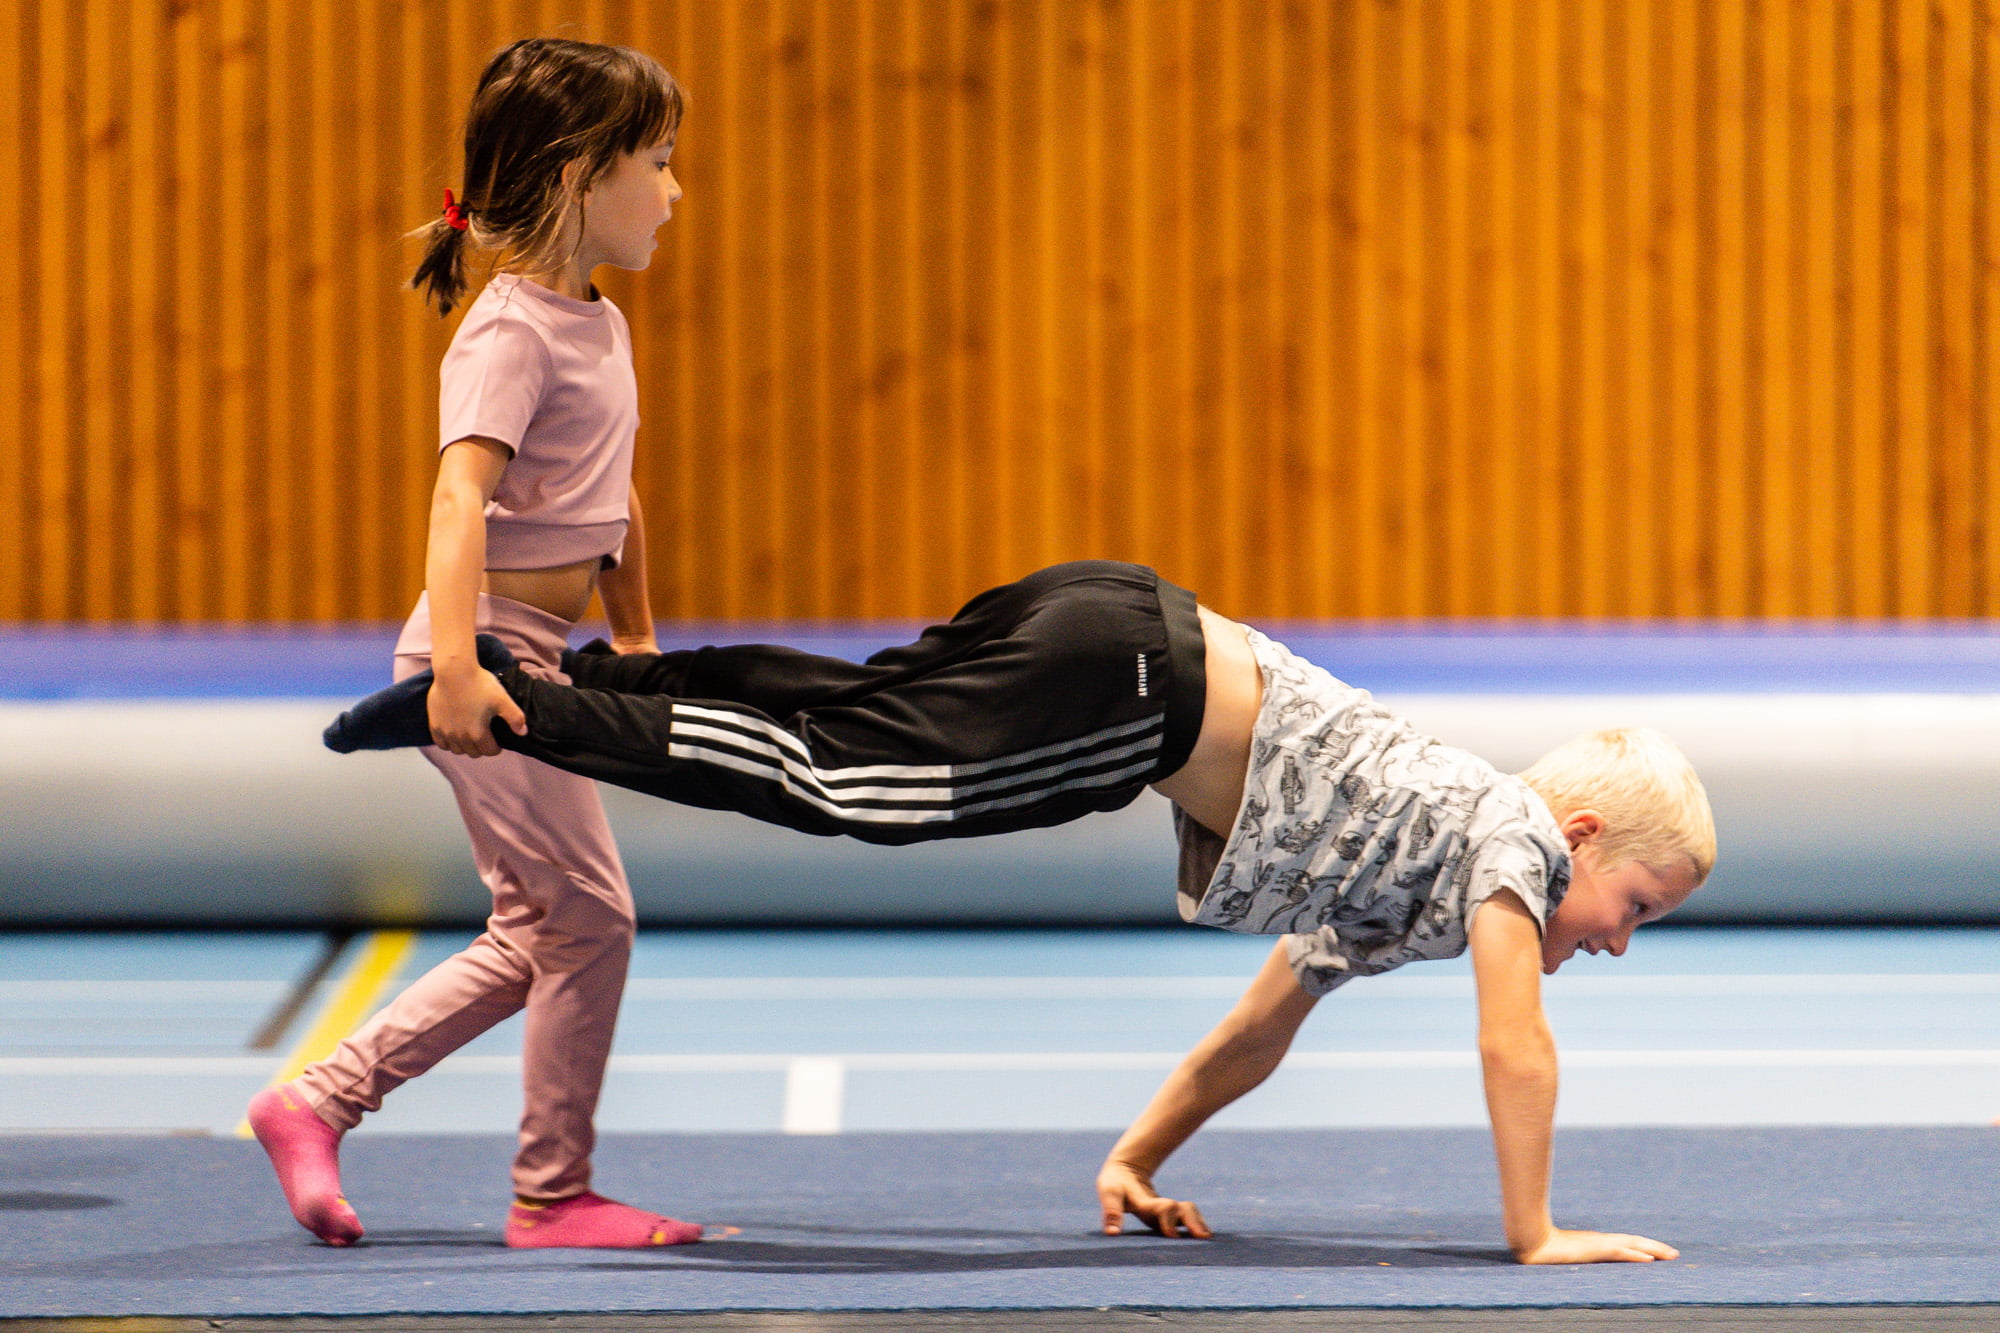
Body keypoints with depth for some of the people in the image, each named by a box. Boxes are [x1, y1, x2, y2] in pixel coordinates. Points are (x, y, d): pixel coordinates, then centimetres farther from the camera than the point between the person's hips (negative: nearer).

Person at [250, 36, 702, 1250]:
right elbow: (461, 496, -28)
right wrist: (458, 664, -39)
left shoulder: (602, 328, 14)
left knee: (537, 937, 13)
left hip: (537, 651, 10)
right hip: (488, 650, -10)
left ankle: (318, 1104, 18)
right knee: (587, 913, -5)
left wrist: (637, 640, 27)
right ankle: (554, 1194, 6)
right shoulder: (512, 333, -16)